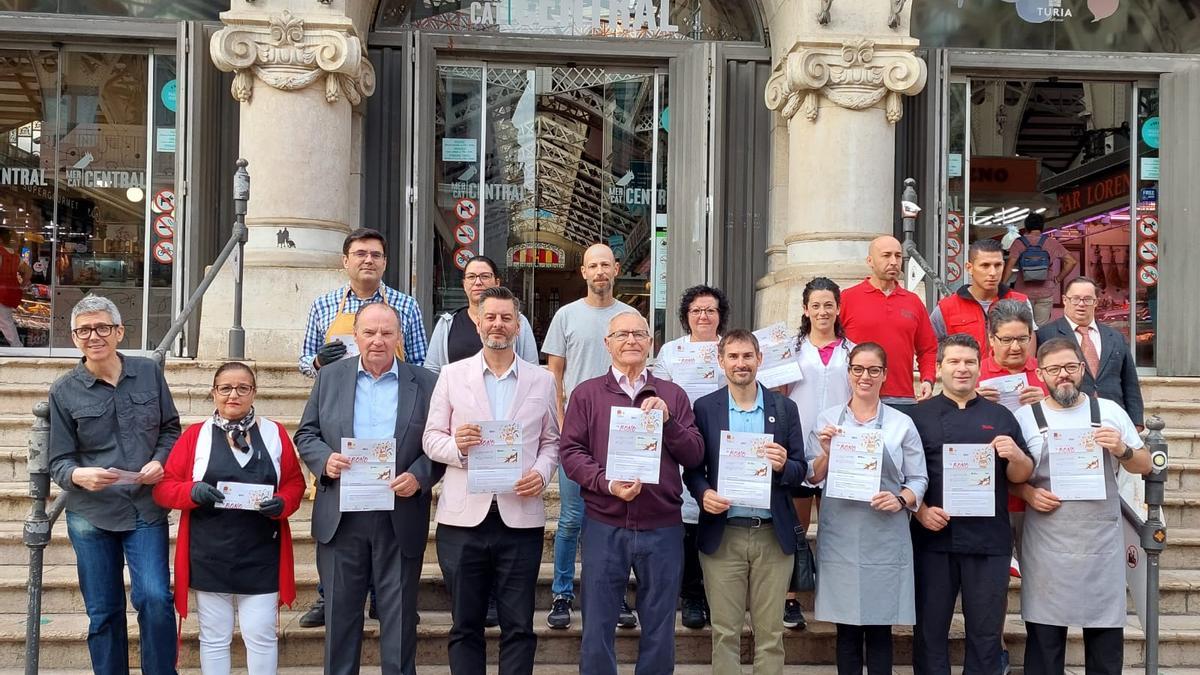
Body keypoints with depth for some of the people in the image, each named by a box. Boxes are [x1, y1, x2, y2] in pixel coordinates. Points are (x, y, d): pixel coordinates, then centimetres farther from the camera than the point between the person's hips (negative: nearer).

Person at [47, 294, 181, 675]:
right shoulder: (64, 391, -2)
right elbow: (59, 461, -1)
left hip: (147, 510, 0)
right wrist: (79, 475, -24)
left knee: (155, 598, -12)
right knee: (103, 612, 9)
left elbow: (171, 428, 12)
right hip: (91, 514, 0)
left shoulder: (149, 373, 2)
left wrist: (160, 460, -8)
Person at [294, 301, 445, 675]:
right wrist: (325, 459, -10)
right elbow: (306, 434, 9)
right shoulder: (329, 377, 7)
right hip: (341, 516, 1)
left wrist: (419, 477, -15)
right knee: (340, 612, 10)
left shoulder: (426, 384, 1)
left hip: (400, 516, -1)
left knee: (399, 614, 6)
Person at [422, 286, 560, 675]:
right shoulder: (452, 375, 7)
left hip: (520, 518, 0)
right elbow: (432, 438, 6)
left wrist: (542, 472, -8)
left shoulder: (542, 381, 9)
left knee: (518, 626, 4)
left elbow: (551, 441, 12)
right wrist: (457, 446, -15)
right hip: (464, 516, 0)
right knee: (465, 624, 7)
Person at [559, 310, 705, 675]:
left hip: (662, 528, 1)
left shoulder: (672, 396, 9)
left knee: (659, 633, 9)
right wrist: (607, 484, -17)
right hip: (604, 525, -1)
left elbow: (694, 455, 5)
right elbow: (570, 451, -2)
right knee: (597, 630, 5)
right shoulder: (586, 393, 5)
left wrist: (667, 420, -11)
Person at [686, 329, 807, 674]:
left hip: (773, 535, 1)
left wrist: (783, 465, -16)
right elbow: (692, 467, 5)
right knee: (725, 632, 4)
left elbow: (800, 470, 6)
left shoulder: (785, 407, 5)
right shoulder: (704, 408, 3)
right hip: (723, 535, -1)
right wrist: (703, 493, -15)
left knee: (771, 632, 6)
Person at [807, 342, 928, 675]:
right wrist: (826, 453, -10)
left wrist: (901, 500, -13)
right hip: (840, 535, 1)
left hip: (885, 536, -1)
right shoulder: (827, 419, 7)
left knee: (880, 629, 3)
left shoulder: (902, 423, 5)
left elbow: (918, 479, 6)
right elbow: (812, 477, 8)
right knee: (847, 629, 5)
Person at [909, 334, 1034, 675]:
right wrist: (920, 510, -11)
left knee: (987, 630, 5)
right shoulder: (919, 415, 6)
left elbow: (1021, 476, 9)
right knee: (930, 627, 4)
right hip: (933, 538, -1)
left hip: (989, 540, 1)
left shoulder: (1000, 416, 11)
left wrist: (1016, 456, -12)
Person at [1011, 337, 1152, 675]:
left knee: (1106, 636, 5)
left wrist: (1122, 450, -8)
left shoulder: (1109, 411, 7)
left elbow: (1144, 466, 12)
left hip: (1102, 544, 1)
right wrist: (1028, 493, -10)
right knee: (1044, 638, 3)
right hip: (1047, 548, -1)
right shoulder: (1024, 417, 4)